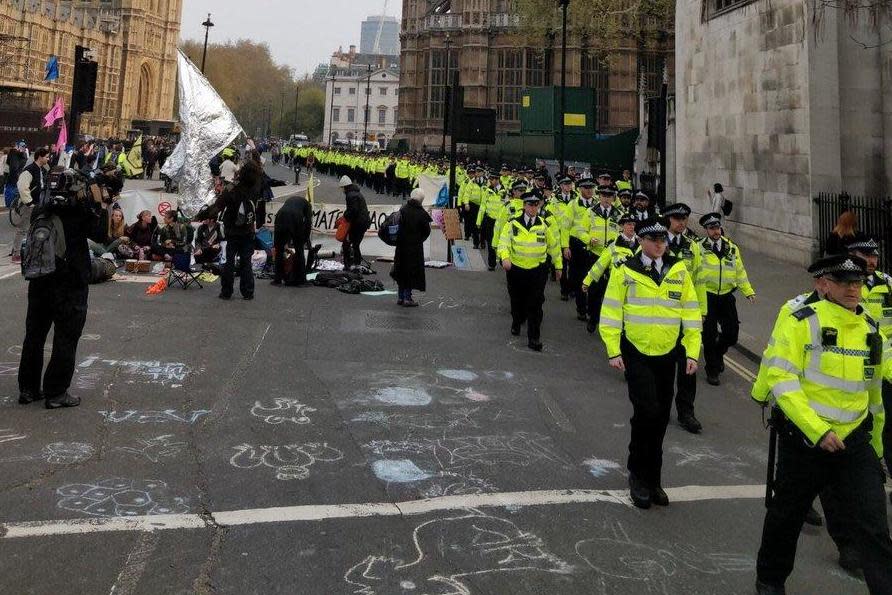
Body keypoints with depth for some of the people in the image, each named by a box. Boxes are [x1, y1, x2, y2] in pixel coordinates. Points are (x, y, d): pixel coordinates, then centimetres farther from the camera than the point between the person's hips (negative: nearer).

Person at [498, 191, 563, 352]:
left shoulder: (545, 226, 0)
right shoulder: (512, 224, -3)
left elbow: (554, 245, 10)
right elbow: (504, 243, -10)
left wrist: (558, 266, 16)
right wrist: (505, 258, -30)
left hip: (538, 271, -1)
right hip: (516, 269, 1)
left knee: (535, 305, -6)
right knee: (517, 301, 17)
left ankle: (534, 338, 1)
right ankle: (516, 323, 46)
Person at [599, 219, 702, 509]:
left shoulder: (679, 271, 4)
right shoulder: (625, 271, -4)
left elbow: (691, 313, 6)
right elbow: (611, 312, -3)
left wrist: (692, 352, 1)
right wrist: (614, 351, -7)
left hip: (667, 355, 3)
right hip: (636, 353, -3)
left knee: (660, 419, 9)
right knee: (647, 411, -15)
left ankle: (652, 479, 24)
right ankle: (638, 474, 5)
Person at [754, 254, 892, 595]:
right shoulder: (801, 322, -11)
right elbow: (782, 380, -19)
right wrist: (818, 431, -24)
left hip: (855, 443, 4)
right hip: (803, 440, -3)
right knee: (786, 517, 15)